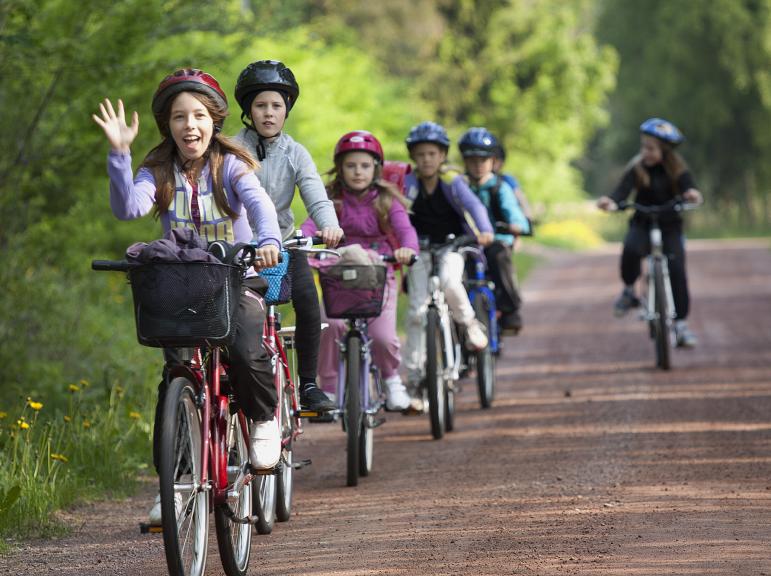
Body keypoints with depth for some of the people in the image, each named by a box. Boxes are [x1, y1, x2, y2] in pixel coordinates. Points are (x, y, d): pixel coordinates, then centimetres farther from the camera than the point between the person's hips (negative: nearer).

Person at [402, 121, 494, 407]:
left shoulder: (452, 182, -12)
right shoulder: (409, 183, -9)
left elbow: (474, 205, -26)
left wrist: (484, 230, -45)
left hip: (451, 246, -2)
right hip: (420, 249, 2)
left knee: (449, 282, -33)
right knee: (417, 311, -6)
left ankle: (469, 323, -3)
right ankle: (414, 378, 1)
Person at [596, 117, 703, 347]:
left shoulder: (677, 170, -6)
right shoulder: (637, 169, -8)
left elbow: (688, 186, -22)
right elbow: (623, 190, -22)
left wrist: (692, 194, -48)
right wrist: (611, 201, -45)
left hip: (670, 226, 1)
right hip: (642, 224, -1)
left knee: (676, 269, -16)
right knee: (631, 248, -34)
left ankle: (681, 324, -5)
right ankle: (629, 291, -9)